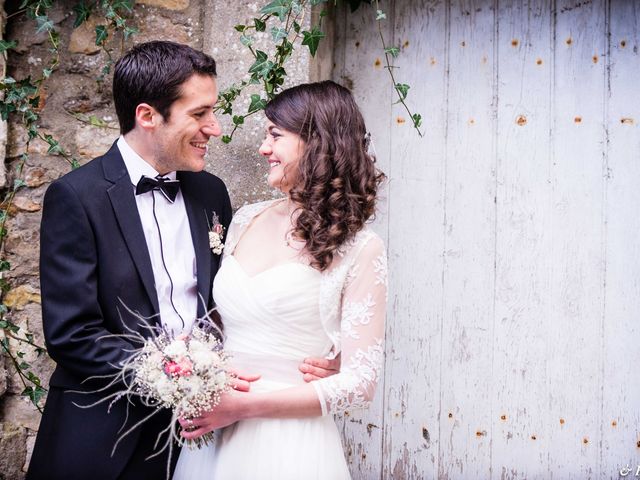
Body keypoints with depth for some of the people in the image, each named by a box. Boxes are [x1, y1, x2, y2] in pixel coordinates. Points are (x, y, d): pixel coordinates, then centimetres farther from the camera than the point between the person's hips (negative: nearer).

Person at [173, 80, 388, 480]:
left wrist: (244, 405, -17)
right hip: (211, 438, 5)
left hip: (289, 444, -5)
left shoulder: (359, 249, -10)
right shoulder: (247, 220, 5)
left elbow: (360, 381, -12)